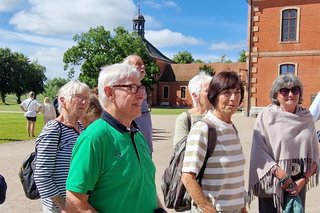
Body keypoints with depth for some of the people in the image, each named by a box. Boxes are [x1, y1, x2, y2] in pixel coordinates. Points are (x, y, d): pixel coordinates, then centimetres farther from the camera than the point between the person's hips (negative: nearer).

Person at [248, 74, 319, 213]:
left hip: (299, 183, 3)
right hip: (272, 182, -3)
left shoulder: (307, 118, 2)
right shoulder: (267, 116, -10)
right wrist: (283, 177, -15)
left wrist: (304, 179, -6)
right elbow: (259, 152, -13)